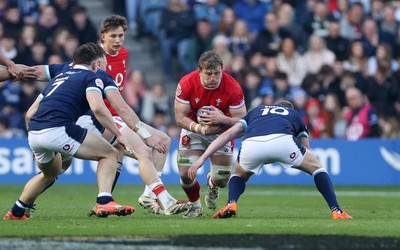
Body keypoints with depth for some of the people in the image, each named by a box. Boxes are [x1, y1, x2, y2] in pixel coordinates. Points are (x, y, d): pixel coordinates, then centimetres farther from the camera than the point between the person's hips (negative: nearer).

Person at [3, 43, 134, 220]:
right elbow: (97, 108, -11)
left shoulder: (60, 77, 30)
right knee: (109, 154, 5)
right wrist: (118, 135, -5)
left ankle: (15, 213, 40)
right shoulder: (91, 77, 9)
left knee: (50, 174, 36)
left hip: (33, 133, 8)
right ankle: (104, 202, -14)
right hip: (58, 130, -8)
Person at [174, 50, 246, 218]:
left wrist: (222, 119, -38)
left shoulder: (233, 87, -24)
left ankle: (212, 184, 40)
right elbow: (180, 118, -17)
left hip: (221, 133, 0)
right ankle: (195, 205, 18)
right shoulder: (186, 84, -24)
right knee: (186, 174, -15)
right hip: (193, 129, 0)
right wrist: (200, 128, -33)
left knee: (222, 180, -2)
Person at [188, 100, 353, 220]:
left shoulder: (255, 112, 42)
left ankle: (231, 204, 6)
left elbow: (228, 134, 30)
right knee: (316, 167, 25)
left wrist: (202, 159, 26)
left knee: (239, 174, 34)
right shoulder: (295, 115, 41)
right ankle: (336, 211, 12)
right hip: (282, 140, -1)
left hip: (251, 144, 1)